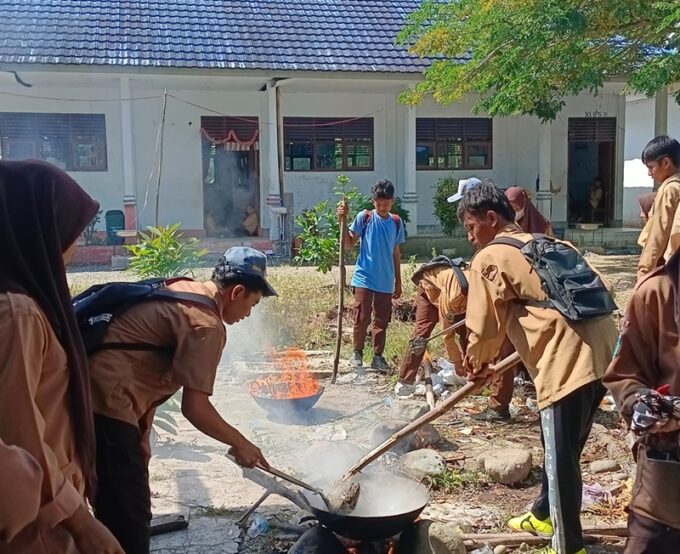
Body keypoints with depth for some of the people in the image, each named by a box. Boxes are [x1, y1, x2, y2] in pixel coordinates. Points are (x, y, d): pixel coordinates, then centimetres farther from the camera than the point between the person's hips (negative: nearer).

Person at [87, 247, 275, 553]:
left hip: (89, 394, 10)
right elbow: (194, 407, -17)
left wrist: (143, 433, 17)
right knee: (130, 515, -1)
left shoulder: (182, 290, 15)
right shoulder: (207, 324, -14)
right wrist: (239, 443, -3)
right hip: (105, 403, -10)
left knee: (114, 510, 23)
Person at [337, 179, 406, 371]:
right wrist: (342, 221, -23)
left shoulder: (396, 222, 6)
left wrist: (398, 281, 15)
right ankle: (357, 352, 18)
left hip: (385, 281, 3)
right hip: (364, 278, -3)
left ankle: (378, 356, 21)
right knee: (362, 318, -1)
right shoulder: (364, 217, -5)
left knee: (382, 321, 9)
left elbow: (396, 253, 13)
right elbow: (349, 244, -9)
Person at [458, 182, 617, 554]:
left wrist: (476, 363, 21)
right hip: (602, 350, 9)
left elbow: (485, 325, -1)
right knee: (561, 448, 24)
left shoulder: (489, 258, -1)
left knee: (560, 457, 3)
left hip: (568, 362, -9)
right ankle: (544, 515, 41)